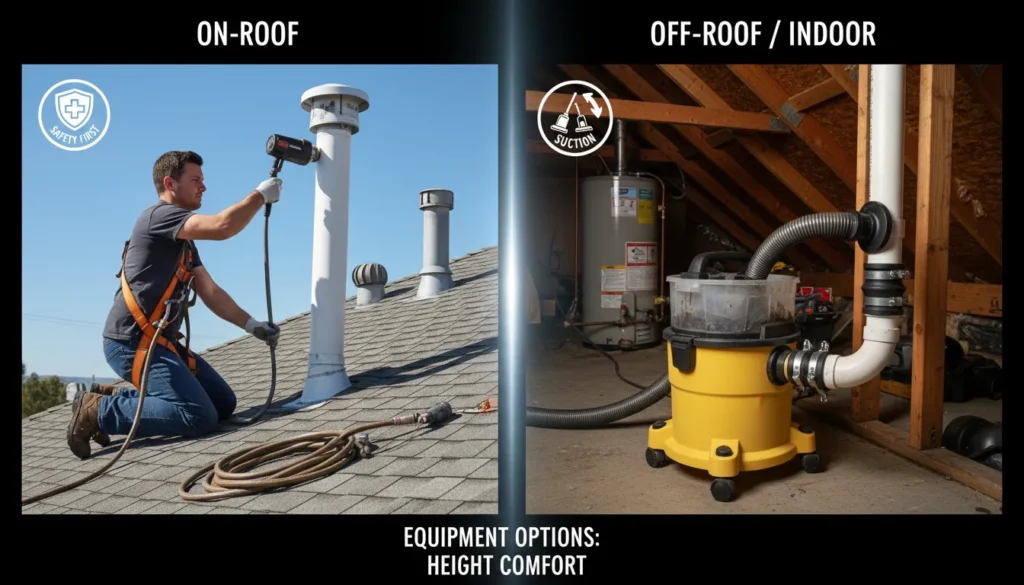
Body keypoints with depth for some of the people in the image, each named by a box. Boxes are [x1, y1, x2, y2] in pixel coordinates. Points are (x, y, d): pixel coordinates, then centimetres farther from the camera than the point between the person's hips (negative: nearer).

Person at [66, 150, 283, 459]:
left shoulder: (185, 239, 19)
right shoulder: (159, 214, -11)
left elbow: (210, 291, 14)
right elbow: (223, 227, -26)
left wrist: (251, 325, 3)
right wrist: (261, 194, -11)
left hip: (161, 341, 10)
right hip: (132, 342, -10)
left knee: (224, 404, 8)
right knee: (200, 416, -20)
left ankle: (119, 397, 12)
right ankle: (99, 411, -4)